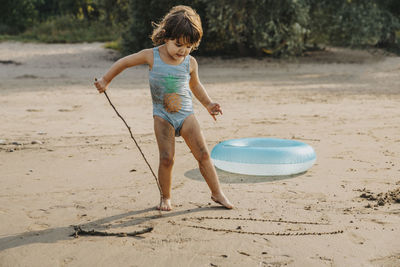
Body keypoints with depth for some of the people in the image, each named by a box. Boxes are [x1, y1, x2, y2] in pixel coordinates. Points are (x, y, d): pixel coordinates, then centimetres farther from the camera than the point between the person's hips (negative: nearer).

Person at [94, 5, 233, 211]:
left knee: (203, 154, -4)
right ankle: (165, 198, 7)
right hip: (162, 116, -2)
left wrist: (208, 104, 12)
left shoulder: (190, 63, -2)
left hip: (185, 114, 2)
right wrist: (105, 81, 11)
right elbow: (124, 62, 7)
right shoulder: (151, 56, -8)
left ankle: (217, 193, 9)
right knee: (167, 158, -12)